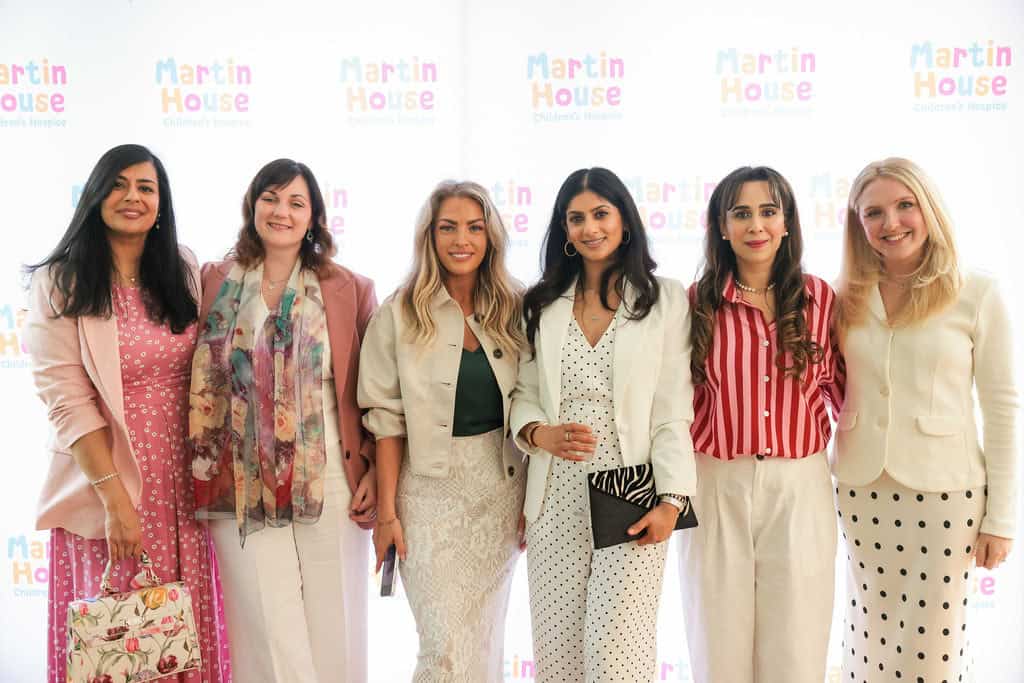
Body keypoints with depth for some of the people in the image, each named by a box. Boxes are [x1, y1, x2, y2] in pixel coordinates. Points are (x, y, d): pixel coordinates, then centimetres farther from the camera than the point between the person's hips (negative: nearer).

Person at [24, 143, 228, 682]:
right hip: (105, 484, -3)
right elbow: (67, 402, -11)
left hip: (184, 486, 4)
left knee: (187, 634, 8)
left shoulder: (184, 272, 7)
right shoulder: (61, 284, -5)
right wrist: (116, 498, -16)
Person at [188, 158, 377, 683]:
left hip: (330, 483, 0)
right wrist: (197, 481, 2)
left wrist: (376, 471, -3)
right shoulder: (214, 283, 6)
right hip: (242, 490, 1)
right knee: (270, 639, 3)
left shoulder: (351, 290, 3)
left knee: (332, 635, 7)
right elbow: (198, 384, 7)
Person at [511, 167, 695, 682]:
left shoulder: (665, 299, 1)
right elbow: (524, 394, 11)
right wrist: (538, 433, -11)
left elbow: (672, 408, -3)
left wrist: (671, 498, -11)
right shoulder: (544, 305, 11)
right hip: (555, 500, 3)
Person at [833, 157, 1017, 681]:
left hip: (944, 491, -2)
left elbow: (1001, 408, -4)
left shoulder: (977, 294, -5)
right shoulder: (848, 298, 3)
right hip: (861, 489, 3)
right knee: (869, 636, 14)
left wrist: (1001, 517, -5)